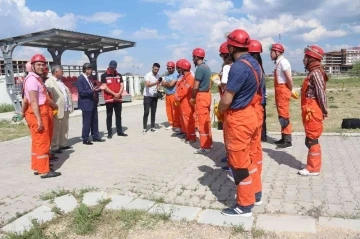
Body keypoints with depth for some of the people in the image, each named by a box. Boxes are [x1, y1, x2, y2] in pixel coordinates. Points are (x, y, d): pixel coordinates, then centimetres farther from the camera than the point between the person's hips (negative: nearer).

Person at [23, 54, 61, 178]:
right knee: (42, 142, -6)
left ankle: (37, 167, 24)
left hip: (40, 113, 10)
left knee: (37, 141, 15)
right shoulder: (32, 79, -15)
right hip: (37, 115, -10)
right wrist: (39, 120, -25)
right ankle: (44, 170, 0)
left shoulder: (37, 78, 16)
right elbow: (33, 101, -22)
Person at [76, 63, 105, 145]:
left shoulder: (89, 78, 13)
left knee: (95, 121, 14)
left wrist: (99, 88, 2)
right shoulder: (80, 79, -13)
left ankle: (95, 136, 26)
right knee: (87, 122, -1)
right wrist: (92, 90, -28)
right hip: (86, 103, -8)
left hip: (93, 103, 9)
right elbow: (81, 92, -20)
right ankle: (85, 139, 10)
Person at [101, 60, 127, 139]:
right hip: (109, 99, -4)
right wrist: (114, 94, -16)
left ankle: (120, 131, 18)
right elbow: (105, 87, -10)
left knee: (118, 116, 10)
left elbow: (122, 85, 5)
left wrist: (119, 94, -12)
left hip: (118, 99, 4)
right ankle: (109, 133, 8)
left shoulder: (119, 75, 10)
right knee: (109, 116, 3)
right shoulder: (104, 75, -3)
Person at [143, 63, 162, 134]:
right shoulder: (148, 75, -12)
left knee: (153, 112, 8)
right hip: (147, 96, -5)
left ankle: (152, 127, 15)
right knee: (146, 112, -4)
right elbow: (147, 84, -26)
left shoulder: (158, 76, 6)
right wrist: (155, 83, -41)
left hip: (155, 96, 6)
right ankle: (144, 128, 1)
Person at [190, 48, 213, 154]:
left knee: (202, 122, -4)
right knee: (206, 121, 15)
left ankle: (205, 146, 2)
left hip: (201, 96, -9)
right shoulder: (207, 67, 12)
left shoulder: (200, 68, -16)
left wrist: (193, 97, -2)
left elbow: (196, 87, -18)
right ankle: (209, 142, 24)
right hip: (207, 94, 9)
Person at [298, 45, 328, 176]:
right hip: (310, 112, 10)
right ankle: (313, 164, 27)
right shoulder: (313, 72, 15)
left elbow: (321, 94, -19)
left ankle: (313, 168, 7)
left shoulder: (315, 73, -16)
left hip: (313, 112, -10)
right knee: (311, 140, 16)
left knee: (311, 140, -2)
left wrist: (324, 111, -14)